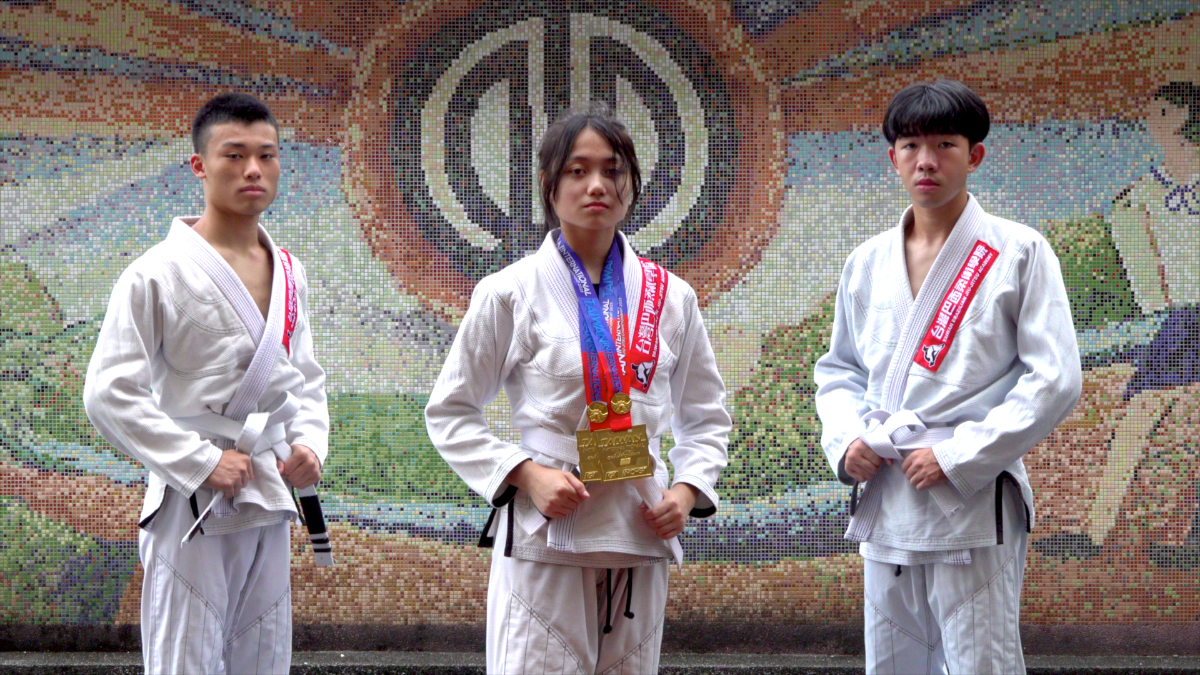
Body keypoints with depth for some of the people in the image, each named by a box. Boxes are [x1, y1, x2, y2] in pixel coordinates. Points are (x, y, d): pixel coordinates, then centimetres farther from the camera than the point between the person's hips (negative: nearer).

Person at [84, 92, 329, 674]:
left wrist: (309, 443, 1)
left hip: (270, 510, 7)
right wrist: (202, 462, -18)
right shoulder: (159, 274, -10)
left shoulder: (290, 274, 11)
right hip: (192, 510, -6)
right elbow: (110, 395, -14)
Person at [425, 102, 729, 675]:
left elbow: (705, 414, 19)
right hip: (543, 541, -4)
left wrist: (688, 489, 0)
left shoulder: (669, 297, 9)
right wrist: (525, 474, -11)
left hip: (640, 542, 4)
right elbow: (449, 412, 3)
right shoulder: (510, 294, -1)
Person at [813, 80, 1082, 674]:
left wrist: (957, 457, -13)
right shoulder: (867, 263, 13)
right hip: (884, 503, 5)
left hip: (973, 502, -5)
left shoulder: (1018, 252, -2)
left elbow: (1055, 379, -8)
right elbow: (838, 370, 22)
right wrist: (846, 441, 1)